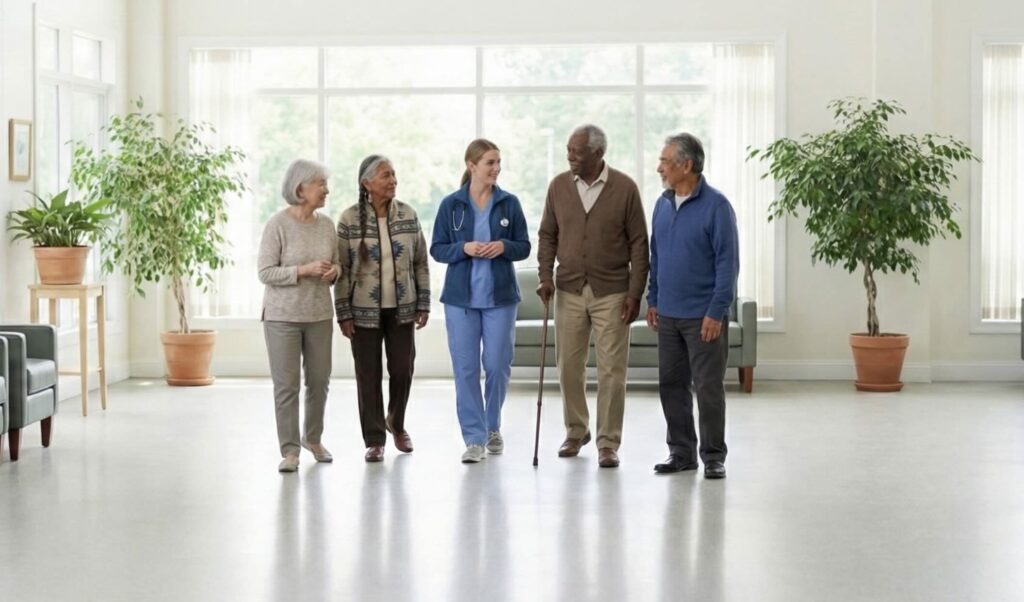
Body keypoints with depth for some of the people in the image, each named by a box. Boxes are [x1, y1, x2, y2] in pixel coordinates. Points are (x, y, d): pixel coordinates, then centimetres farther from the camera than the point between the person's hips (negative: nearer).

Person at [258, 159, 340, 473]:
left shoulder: (326, 224, 4)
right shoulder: (277, 224, -11)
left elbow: (336, 262, 14)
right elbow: (265, 272, -12)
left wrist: (334, 270, -9)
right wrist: (303, 271, -22)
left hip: (319, 315, 5)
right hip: (283, 316, -5)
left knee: (319, 380, 11)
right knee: (286, 384, -2)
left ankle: (313, 438, 32)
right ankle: (290, 450, 7)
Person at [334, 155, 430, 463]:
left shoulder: (408, 214, 1)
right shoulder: (350, 219, -7)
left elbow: (421, 262, 6)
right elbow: (342, 269, -5)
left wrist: (423, 305, 2)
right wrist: (343, 314, -7)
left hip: (401, 309, 2)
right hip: (365, 310, -2)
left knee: (403, 369, 7)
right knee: (369, 375, 3)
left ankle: (396, 423, 34)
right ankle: (374, 440, 14)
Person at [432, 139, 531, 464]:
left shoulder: (509, 203, 2)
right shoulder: (451, 204, 0)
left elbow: (524, 246, 6)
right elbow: (437, 249, 2)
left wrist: (504, 246, -15)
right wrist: (464, 248, -17)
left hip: (500, 295, 1)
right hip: (461, 296, -1)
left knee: (498, 365, 3)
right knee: (466, 369, -1)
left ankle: (492, 427, 27)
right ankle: (474, 438, 7)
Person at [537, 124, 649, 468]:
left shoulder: (625, 188, -6)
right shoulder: (559, 186, 2)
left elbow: (638, 243, -4)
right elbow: (547, 235, 9)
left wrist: (635, 292, -8)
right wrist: (546, 275, -4)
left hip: (611, 293, -3)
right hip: (569, 290, 3)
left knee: (612, 370, -1)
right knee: (569, 366, 8)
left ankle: (608, 443, 6)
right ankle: (576, 431, 26)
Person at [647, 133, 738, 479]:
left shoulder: (716, 206, -11)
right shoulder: (663, 205, 8)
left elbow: (727, 262, -13)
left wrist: (716, 312, -16)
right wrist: (653, 300, 12)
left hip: (703, 317, -6)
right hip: (668, 314, 6)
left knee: (708, 388, 0)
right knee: (671, 385, 10)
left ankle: (713, 457, 9)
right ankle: (681, 452, 20)